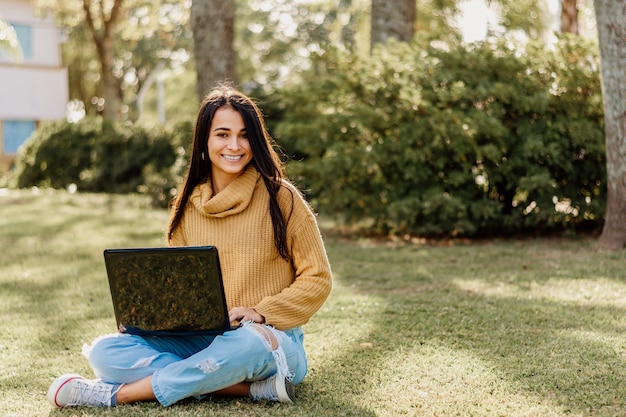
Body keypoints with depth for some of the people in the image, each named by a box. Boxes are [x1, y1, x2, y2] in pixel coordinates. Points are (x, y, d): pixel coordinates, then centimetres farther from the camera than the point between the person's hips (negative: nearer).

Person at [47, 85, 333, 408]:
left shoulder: (280, 197, -3)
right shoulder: (188, 206, 10)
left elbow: (317, 279, -2)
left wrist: (261, 313, -15)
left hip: (271, 341, -4)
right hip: (202, 341, 5)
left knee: (246, 343, -40)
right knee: (105, 352, -16)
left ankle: (117, 394, -23)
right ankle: (250, 387, -24)